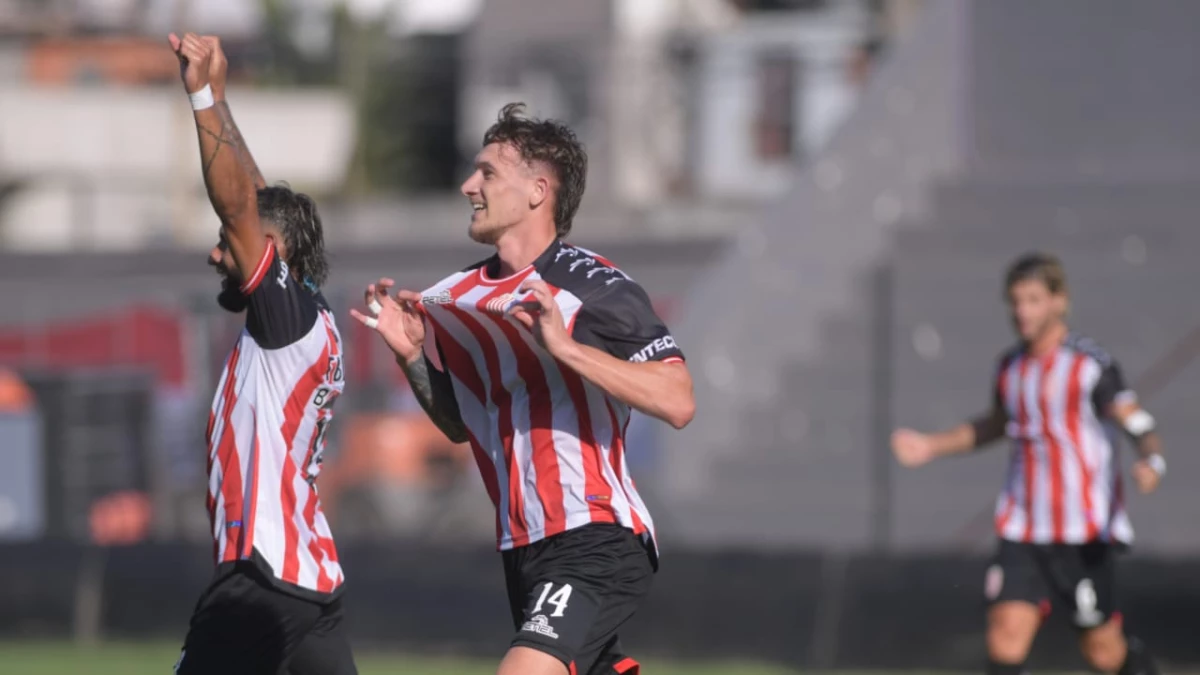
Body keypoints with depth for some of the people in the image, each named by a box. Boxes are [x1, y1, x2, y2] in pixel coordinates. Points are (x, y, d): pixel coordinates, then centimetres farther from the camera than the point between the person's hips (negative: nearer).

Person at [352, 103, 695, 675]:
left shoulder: (595, 288, -11)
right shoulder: (455, 301, 10)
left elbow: (677, 403, -20)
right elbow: (459, 425, 24)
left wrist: (564, 346, -26)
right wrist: (411, 353, 7)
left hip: (598, 545, -8)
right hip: (525, 554, 8)